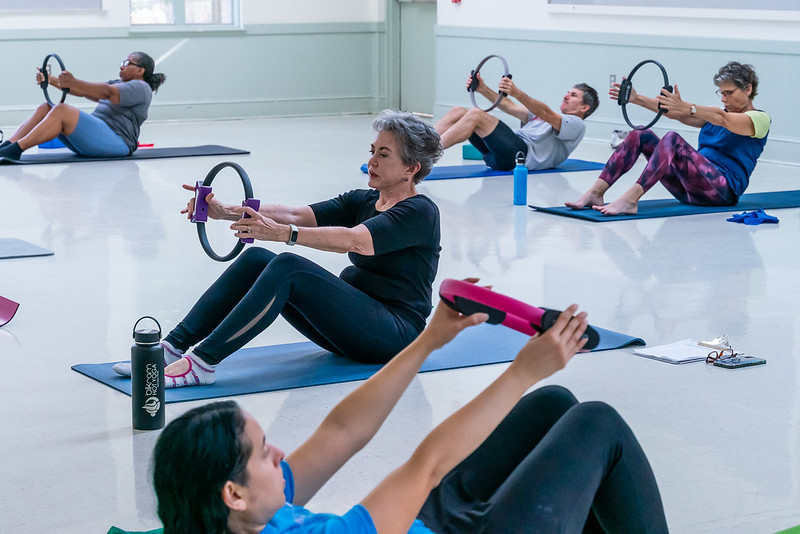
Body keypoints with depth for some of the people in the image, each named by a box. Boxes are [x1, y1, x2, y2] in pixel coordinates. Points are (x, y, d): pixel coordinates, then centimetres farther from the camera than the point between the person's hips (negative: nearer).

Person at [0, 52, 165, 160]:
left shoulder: (141, 88, -1)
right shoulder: (117, 83, 30)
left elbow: (107, 92, -19)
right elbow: (84, 92, 20)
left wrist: (74, 83, -31)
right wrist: (51, 80, 8)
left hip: (116, 141, -9)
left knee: (62, 111, -28)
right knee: (46, 108, -6)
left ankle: (15, 149, -36)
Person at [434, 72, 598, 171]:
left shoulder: (576, 125, 9)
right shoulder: (552, 117, 37)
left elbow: (546, 114, -12)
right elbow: (511, 107, 26)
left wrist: (517, 93, -28)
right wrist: (483, 89, 13)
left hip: (522, 153, -8)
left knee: (475, 115, -25)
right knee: (458, 112, -5)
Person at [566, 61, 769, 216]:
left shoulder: (759, 119, 2)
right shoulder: (716, 115, 27)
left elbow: (722, 119, -19)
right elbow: (675, 113, 14)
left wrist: (685, 107, -36)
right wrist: (637, 99, 1)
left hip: (722, 190, -8)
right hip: (690, 189, 8)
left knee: (673, 139, -32)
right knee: (641, 135, -6)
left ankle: (630, 200, -48)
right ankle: (596, 193, -21)